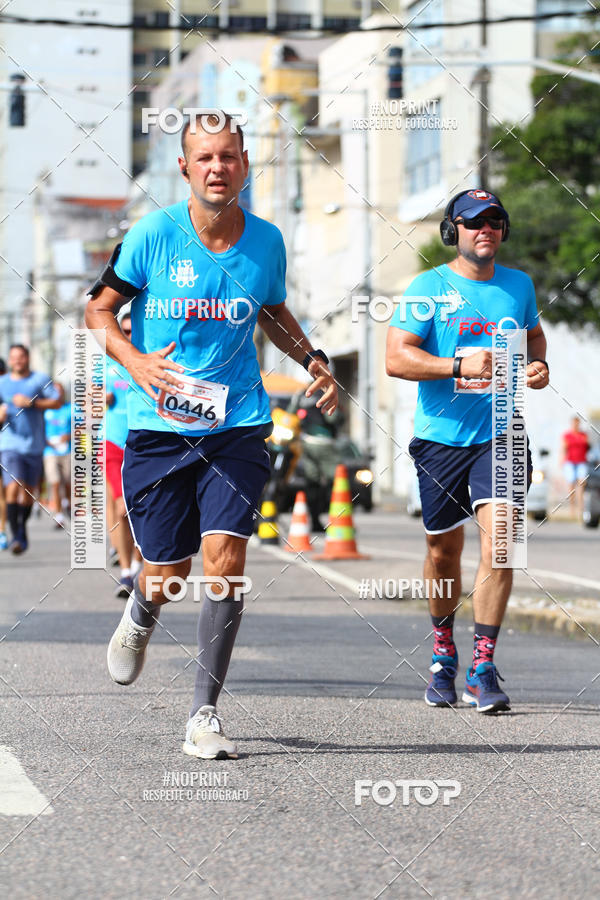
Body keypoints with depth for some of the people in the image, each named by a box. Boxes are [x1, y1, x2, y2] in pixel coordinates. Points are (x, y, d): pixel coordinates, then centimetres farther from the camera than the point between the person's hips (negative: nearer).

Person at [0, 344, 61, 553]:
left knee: (29, 490, 9)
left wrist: (31, 403, -13)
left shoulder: (40, 379, 4)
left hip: (34, 444, 1)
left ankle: (22, 528, 30)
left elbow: (56, 402, -2)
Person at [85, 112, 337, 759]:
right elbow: (99, 309, 3)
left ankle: (205, 713, -5)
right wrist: (135, 361, -16)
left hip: (238, 428, 1)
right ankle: (140, 615, 44)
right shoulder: (154, 234, -6)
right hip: (158, 428, -1)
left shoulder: (265, 241, 3)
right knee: (165, 575, 4)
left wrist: (311, 358, 5)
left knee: (225, 562, -14)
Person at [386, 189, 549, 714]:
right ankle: (444, 652, 34)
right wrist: (460, 365, -22)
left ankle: (484, 668, -12)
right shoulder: (430, 287, -3)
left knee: (499, 539, -17)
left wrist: (539, 367, 4)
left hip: (500, 437, 1)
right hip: (441, 438, -1)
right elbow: (396, 358, -10)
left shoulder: (518, 285, 8)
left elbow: (534, 334, 26)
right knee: (444, 553, 9)